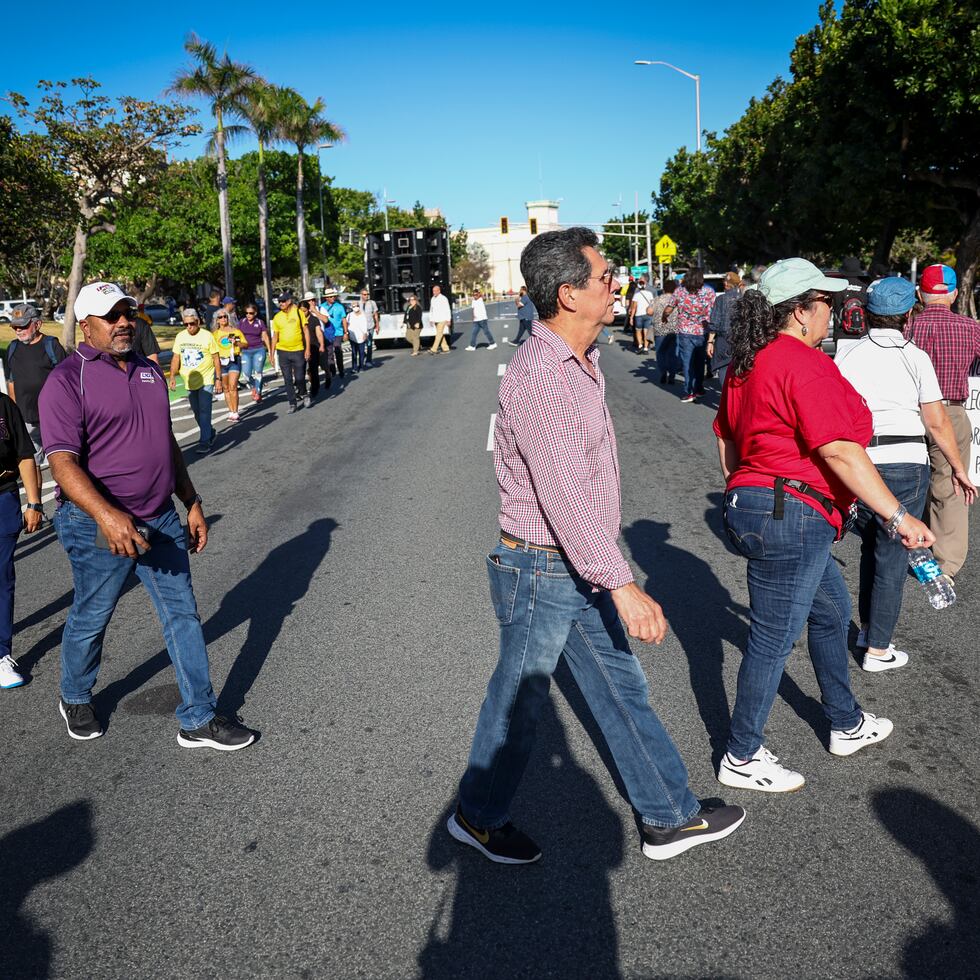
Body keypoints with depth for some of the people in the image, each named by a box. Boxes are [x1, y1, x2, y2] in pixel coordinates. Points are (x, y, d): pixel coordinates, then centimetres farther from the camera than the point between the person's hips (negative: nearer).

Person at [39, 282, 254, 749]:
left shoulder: (149, 372, 11)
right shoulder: (67, 380, -12)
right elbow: (63, 462, -22)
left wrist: (192, 504, 15)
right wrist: (107, 515, -36)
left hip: (161, 519, 6)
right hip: (100, 525, -6)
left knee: (183, 614, 7)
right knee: (90, 620, 12)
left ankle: (199, 719, 17)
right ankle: (75, 700, 40)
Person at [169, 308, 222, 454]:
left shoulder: (207, 336, -7)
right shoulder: (180, 337, 5)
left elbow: (216, 358, -3)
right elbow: (176, 358, 10)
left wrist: (218, 378, -6)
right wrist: (172, 376, 1)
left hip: (206, 380, -5)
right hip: (189, 382, 5)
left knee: (204, 411, -11)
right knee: (197, 413, 13)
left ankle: (205, 442, -9)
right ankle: (211, 434, 33)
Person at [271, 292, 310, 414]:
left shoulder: (298, 312, -2)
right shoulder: (277, 317, 5)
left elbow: (306, 331, 0)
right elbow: (275, 336, 11)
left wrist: (308, 349, -5)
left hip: (298, 351, -2)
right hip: (283, 352, 2)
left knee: (299, 377, -3)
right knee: (287, 380, 4)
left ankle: (304, 394, 26)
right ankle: (292, 404, 12)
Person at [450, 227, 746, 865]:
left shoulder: (582, 359, 8)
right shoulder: (538, 377, -25)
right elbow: (564, 494, -31)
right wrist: (623, 586, -33)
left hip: (581, 569, 9)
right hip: (541, 572, -9)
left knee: (623, 688, 17)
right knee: (520, 700, 10)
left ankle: (671, 817, 31)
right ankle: (480, 817, 33)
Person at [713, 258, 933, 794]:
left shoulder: (749, 363, 12)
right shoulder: (805, 365, -18)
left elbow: (726, 437, 19)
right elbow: (840, 453, -23)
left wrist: (742, 493, 29)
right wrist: (899, 517, -19)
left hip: (751, 504, 11)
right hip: (790, 514, -11)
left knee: (832, 610, 24)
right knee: (774, 638, 1)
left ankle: (847, 724, 41)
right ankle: (741, 758, 15)